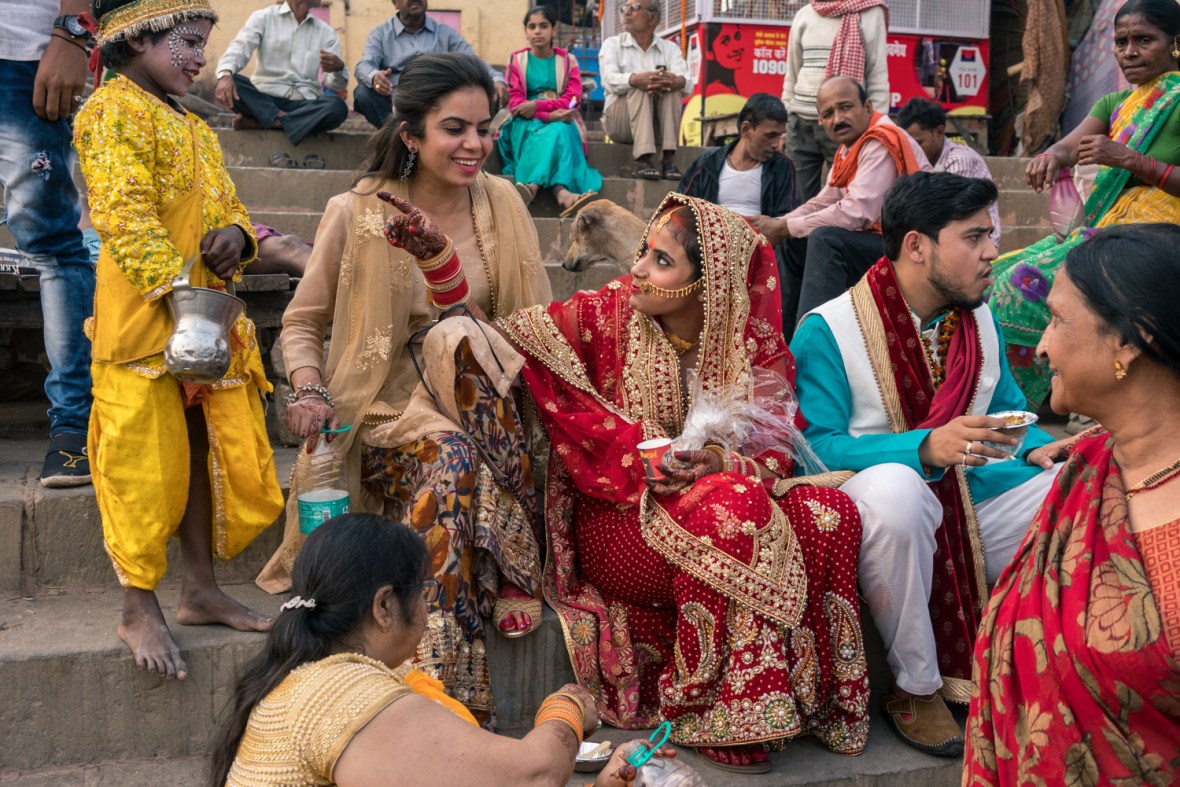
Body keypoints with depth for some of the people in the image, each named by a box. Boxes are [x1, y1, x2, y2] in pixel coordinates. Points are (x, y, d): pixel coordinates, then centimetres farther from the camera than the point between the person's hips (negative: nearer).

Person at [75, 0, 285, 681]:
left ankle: (201, 589, 25)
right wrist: (179, 290, -27)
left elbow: (227, 203, 24)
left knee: (209, 455, 12)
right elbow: (125, 215, -18)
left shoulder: (193, 127, 22)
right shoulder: (114, 111, -6)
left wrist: (236, 235, 0)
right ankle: (140, 610, 10)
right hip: (145, 322, -8)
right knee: (145, 464, -2)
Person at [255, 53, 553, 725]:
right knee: (452, 461, -33)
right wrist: (310, 391, -15)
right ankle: (451, 696, -25)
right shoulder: (357, 215, -4)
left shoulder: (502, 203, 5)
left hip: (480, 400, 3)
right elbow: (302, 322, 5)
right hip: (391, 406, -2)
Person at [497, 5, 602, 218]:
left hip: (560, 122, 1)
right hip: (526, 123, -1)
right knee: (555, 134, -36)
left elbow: (573, 99, -2)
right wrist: (549, 115, -21)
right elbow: (514, 101, -3)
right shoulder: (516, 59, 10)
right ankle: (562, 193, -60)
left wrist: (537, 106, -19)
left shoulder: (567, 60, 12)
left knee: (557, 132, -36)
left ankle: (532, 187, -57)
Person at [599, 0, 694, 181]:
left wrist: (677, 81, -36)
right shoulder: (612, 44, 6)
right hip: (619, 121, -1)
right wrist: (635, 79, -38)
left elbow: (687, 84, -11)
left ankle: (669, 159, -32)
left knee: (672, 83, -24)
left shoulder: (670, 48, 8)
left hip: (659, 125, 2)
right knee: (639, 87, -28)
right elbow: (609, 80, -16)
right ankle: (643, 160, -41)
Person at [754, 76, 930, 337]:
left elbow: (857, 213, -27)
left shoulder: (881, 143, -19)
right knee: (796, 244, 17)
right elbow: (824, 201, 14)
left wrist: (785, 227, -19)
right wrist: (778, 224, -4)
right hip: (875, 240, 10)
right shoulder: (849, 147, 11)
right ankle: (787, 333, 24)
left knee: (824, 239, -28)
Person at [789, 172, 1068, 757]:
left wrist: (1037, 448, -8)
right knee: (894, 485, -39)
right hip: (884, 515, -6)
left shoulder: (981, 321, 10)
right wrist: (928, 447, -34)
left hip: (973, 504, 6)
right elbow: (817, 448, -20)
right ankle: (915, 687, -18)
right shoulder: (827, 330, -11)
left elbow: (1007, 415, 16)